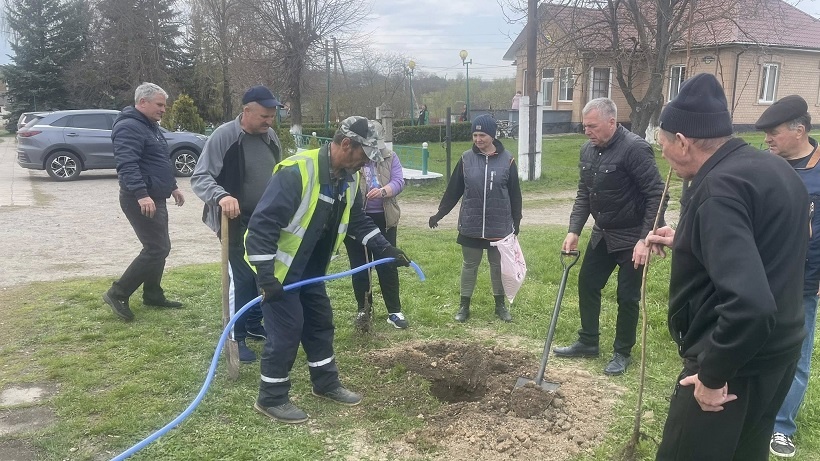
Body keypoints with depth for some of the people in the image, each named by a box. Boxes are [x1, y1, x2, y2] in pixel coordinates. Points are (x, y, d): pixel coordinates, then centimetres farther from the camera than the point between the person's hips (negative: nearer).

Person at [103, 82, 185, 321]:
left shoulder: (151, 126, 17)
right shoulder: (129, 127, -16)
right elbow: (127, 165, -27)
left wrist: (172, 186, 26)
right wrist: (141, 194, -35)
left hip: (155, 197, 11)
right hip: (141, 199, -11)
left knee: (159, 247, 14)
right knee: (157, 248, -11)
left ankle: (153, 295, 25)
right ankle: (117, 293, -3)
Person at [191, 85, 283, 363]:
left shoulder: (270, 137, 3)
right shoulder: (224, 137, -17)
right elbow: (200, 177, -19)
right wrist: (221, 196, -37)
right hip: (238, 223, -7)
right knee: (241, 278, -3)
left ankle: (254, 325, 34)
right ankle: (237, 337, 12)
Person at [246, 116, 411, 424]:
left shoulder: (349, 180, -1)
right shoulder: (297, 171, -29)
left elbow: (359, 222, 13)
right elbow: (262, 223, -30)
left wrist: (386, 250, 4)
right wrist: (266, 276, -31)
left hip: (310, 268, 9)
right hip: (280, 267, -8)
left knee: (321, 322, 15)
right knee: (286, 330, -4)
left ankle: (326, 383, 32)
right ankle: (271, 399, 13)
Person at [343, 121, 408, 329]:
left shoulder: (390, 157, 3)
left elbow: (399, 181, -7)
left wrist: (383, 191, -27)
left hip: (383, 219, 1)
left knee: (388, 265, 3)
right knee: (359, 265, 10)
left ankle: (394, 311, 11)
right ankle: (363, 307, 25)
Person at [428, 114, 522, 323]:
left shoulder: (507, 160, -4)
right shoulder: (466, 159, -1)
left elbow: (515, 194, 2)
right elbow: (453, 190, 5)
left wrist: (516, 222, 4)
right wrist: (439, 213, 4)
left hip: (499, 226, 0)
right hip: (471, 226, 1)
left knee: (498, 265, 13)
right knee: (469, 265, 11)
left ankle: (500, 305, 29)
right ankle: (464, 305, 23)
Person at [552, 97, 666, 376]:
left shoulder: (635, 148, -22)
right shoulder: (588, 151, 2)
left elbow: (656, 195, -23)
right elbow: (583, 195, 9)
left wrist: (645, 239, -26)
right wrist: (574, 231, 0)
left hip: (631, 238, -8)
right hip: (602, 235, 8)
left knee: (627, 296, 4)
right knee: (587, 284, 14)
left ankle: (623, 353, 21)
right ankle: (588, 342, 30)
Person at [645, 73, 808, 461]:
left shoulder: (719, 188, -25)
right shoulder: (775, 169, 6)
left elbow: (749, 303, -35)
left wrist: (712, 374, -23)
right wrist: (685, 241, 19)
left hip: (737, 362, -10)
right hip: (777, 350, 10)